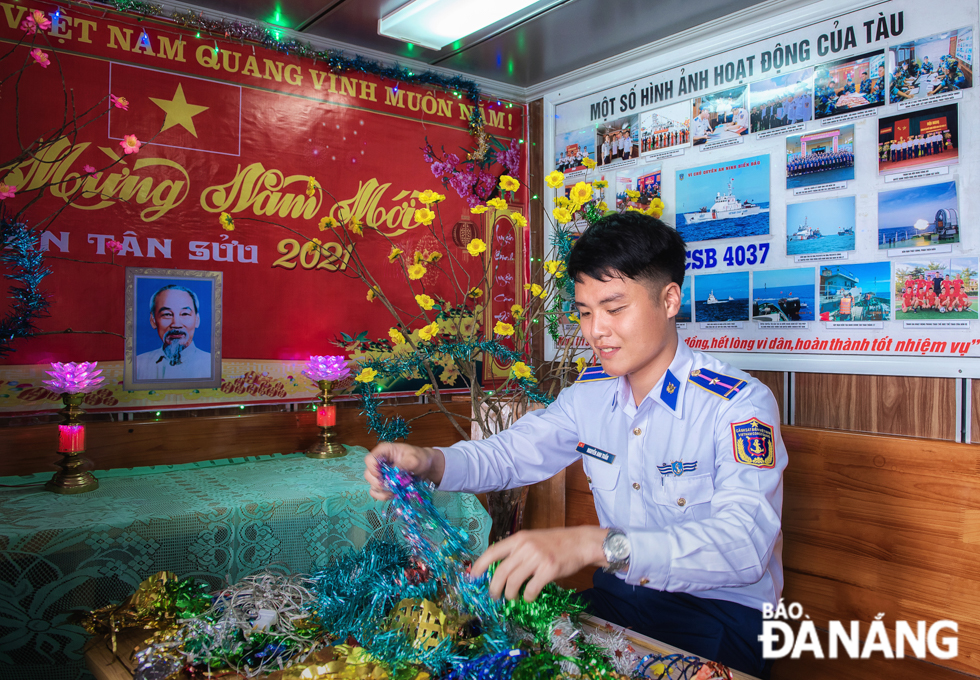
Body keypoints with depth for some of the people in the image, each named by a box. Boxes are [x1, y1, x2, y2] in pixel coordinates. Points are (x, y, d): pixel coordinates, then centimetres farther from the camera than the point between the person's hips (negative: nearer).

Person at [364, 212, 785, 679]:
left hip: (724, 613, -5)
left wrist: (595, 544, -47)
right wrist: (428, 462, -13)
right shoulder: (589, 394, 3)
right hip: (619, 595, 5)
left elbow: (744, 543, -32)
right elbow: (511, 453, 9)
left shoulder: (742, 406, -19)